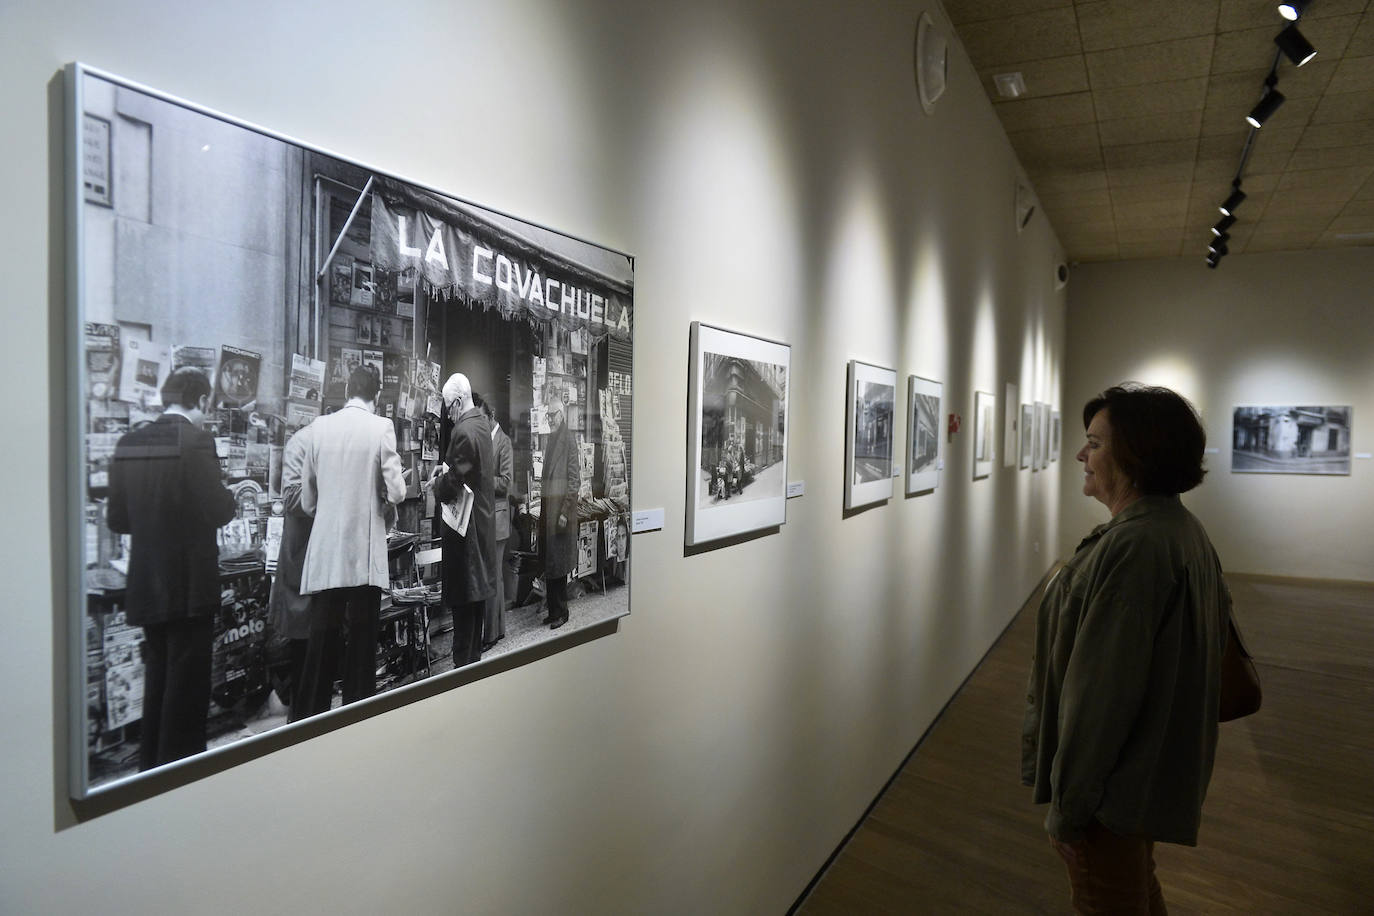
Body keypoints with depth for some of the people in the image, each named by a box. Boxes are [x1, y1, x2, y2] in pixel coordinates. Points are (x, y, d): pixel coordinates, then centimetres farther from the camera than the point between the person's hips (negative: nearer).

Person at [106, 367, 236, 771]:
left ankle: (150, 768, 31)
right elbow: (218, 510, -18)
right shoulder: (196, 441, -16)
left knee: (158, 678, 20)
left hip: (146, 585, 7)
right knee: (187, 683, 4)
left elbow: (117, 518, 7)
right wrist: (233, 498, 3)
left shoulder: (128, 443, 4)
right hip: (190, 585, -7)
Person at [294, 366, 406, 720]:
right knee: (362, 640, 6)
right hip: (365, 554, -3)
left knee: (321, 639, 10)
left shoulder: (319, 427, 3)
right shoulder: (381, 427, -6)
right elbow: (395, 492, -8)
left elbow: (307, 499, 8)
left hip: (325, 555, 3)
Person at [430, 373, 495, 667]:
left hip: (465, 526, -10)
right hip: (483, 520, 10)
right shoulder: (482, 423, 8)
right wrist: (447, 468, 9)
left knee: (463, 599, -2)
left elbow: (452, 486, -22)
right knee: (478, 593, 17)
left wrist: (436, 483, -2)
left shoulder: (463, 431, -21)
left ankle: (463, 663, 5)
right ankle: (475, 656, 28)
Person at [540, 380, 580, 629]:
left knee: (559, 563, -1)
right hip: (547, 509, 8)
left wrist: (565, 512, -17)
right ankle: (553, 611, 22)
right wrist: (542, 510, 13)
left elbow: (573, 479, -14)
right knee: (548, 563, 12)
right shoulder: (550, 439, 13)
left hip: (562, 509, -8)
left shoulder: (568, 439, -11)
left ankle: (562, 612, 11)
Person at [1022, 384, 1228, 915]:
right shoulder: (1183, 531, 4)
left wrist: (1067, 801, -18)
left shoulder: (1133, 547, -29)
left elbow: (1100, 689, -28)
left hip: (1116, 782, -9)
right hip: (1156, 766, 9)